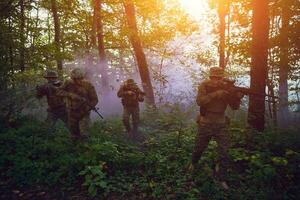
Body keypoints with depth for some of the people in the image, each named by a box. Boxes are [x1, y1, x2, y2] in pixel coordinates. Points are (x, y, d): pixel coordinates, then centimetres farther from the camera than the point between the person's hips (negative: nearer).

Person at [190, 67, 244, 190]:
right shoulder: (204, 86, -12)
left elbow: (234, 107, -6)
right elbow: (199, 101, -26)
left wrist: (238, 96, -26)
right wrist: (215, 94, -35)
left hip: (220, 125, 2)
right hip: (205, 124, -1)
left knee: (224, 154, 1)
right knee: (199, 148, 18)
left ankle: (221, 178, 18)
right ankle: (193, 163, 48)